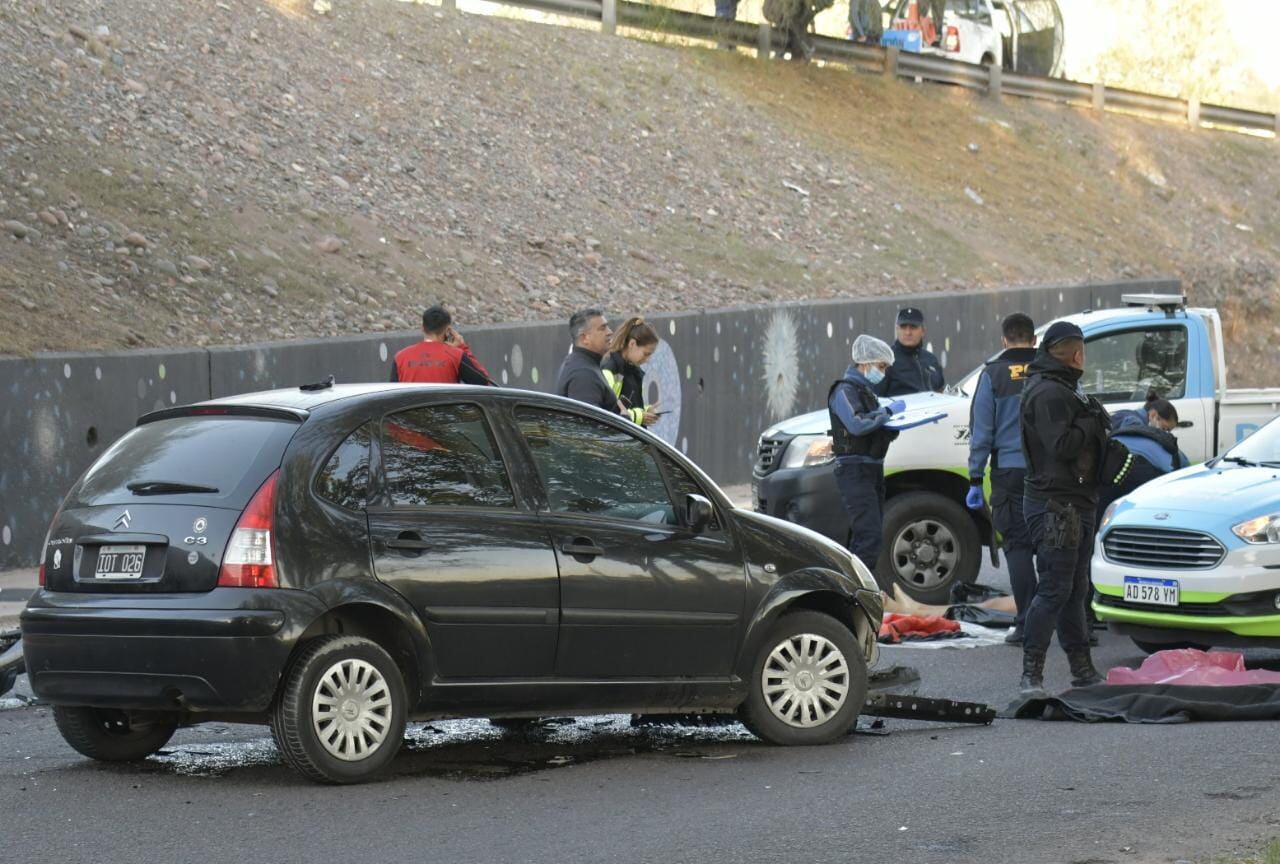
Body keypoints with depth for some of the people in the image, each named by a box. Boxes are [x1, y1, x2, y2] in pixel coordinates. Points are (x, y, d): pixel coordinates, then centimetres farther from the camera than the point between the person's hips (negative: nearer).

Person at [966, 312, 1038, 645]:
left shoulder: (992, 375, -1)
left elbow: (981, 432, -2)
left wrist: (975, 479, 1)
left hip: (1010, 473, -2)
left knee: (1018, 546, 1)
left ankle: (1026, 624, -3)